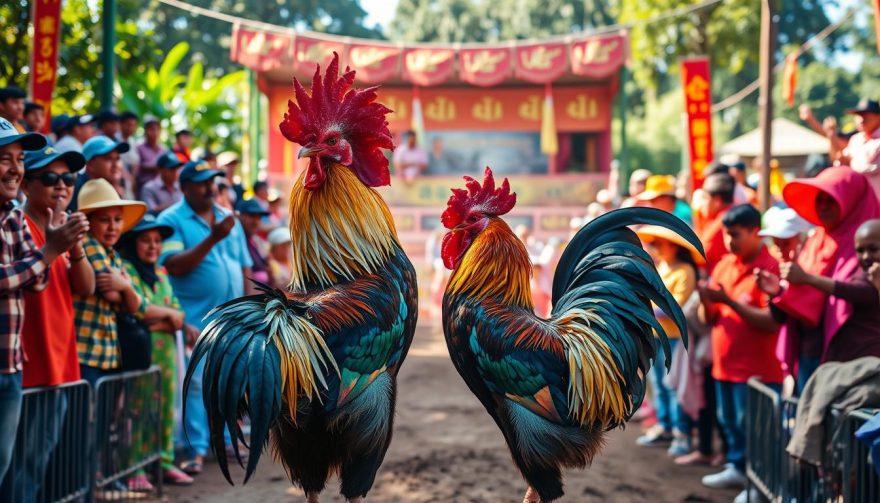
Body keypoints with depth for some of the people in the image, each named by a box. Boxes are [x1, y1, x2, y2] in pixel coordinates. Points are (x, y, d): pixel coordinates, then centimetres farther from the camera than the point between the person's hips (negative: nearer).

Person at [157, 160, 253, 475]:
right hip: (195, 318, -6)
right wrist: (212, 239, -23)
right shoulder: (172, 220, -5)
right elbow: (174, 266, -18)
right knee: (195, 383, -6)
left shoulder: (228, 219, 13)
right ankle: (195, 450, -3)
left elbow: (244, 268, 17)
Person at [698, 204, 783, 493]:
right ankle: (736, 467, 29)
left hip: (755, 368, -7)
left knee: (750, 425, -2)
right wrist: (707, 300, -10)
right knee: (729, 421, 16)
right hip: (725, 363, 7)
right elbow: (710, 319, 12)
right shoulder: (723, 265, 9)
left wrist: (730, 301, -23)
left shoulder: (769, 267, -13)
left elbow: (772, 321, -21)